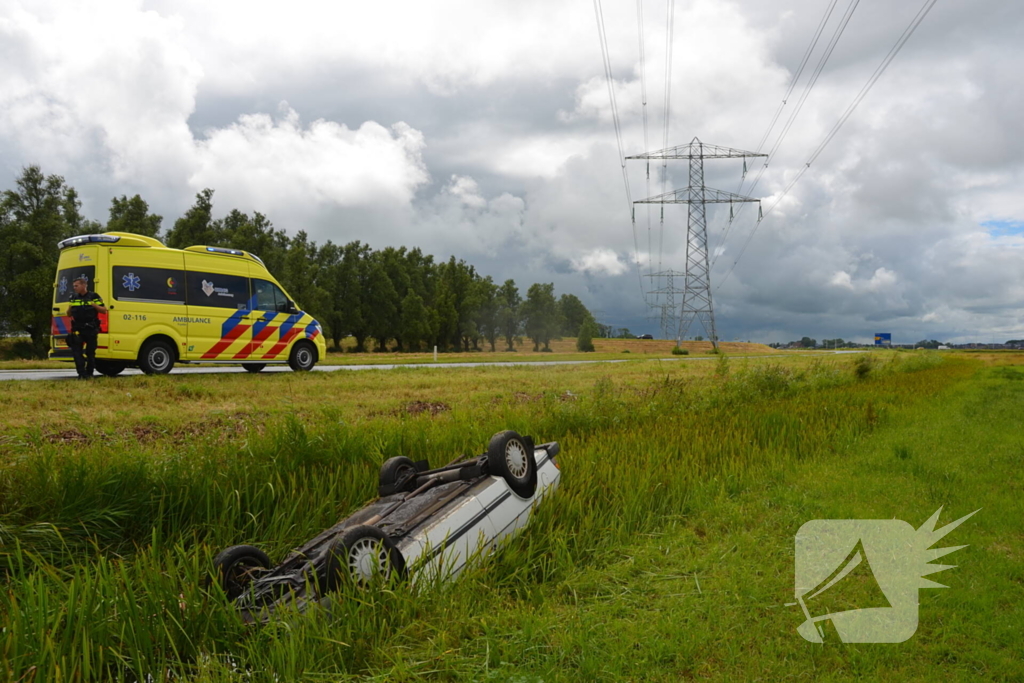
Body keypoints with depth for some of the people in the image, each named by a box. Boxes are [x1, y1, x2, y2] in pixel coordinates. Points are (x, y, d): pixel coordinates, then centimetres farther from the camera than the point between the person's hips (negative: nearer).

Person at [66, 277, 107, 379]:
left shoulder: (94, 296, 2)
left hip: (91, 329, -3)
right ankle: (81, 374, -8)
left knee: (91, 352, 3)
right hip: (77, 329, 3)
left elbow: (104, 310, 2)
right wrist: (70, 308, -2)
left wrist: (94, 305, -14)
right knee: (77, 351, -8)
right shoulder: (73, 298, 14)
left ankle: (89, 374, 13)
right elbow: (69, 314, 20)